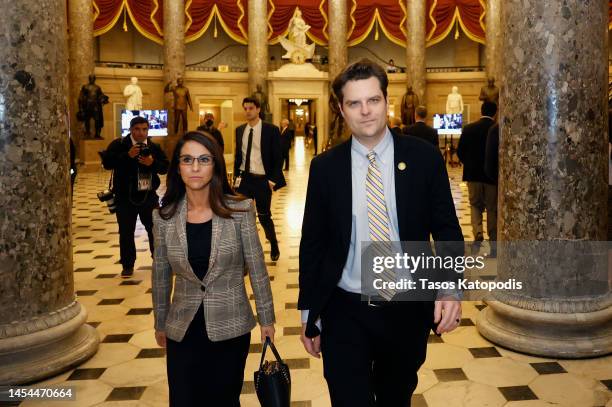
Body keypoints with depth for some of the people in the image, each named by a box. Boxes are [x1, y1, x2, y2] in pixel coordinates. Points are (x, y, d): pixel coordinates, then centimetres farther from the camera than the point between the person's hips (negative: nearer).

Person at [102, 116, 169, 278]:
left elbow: (165, 167, 1)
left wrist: (153, 163, -19)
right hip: (125, 197, -2)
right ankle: (128, 266, 18)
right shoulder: (118, 144, -5)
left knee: (155, 229, 11)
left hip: (149, 196, 2)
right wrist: (127, 156, -26)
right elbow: (107, 163, -16)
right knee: (126, 232, 4)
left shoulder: (154, 147, 4)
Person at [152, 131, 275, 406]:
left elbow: (257, 268, -4)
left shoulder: (240, 210, -11)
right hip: (182, 331, 2)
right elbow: (161, 275, 7)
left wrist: (266, 319, 1)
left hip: (230, 328, -1)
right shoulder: (164, 217, -4)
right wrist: (160, 323, 15)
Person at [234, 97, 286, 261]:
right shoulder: (240, 130, 6)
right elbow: (238, 155, 14)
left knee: (264, 217, 9)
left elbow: (278, 157, -7)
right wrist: (237, 176, 7)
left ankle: (274, 246, 34)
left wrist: (273, 180, -12)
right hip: (244, 179, 4)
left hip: (262, 180, -3)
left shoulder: (271, 130, -8)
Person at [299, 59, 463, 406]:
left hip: (407, 310, 1)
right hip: (344, 313, -1)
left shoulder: (424, 158, -5)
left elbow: (446, 229, 0)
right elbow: (312, 243, 2)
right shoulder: (325, 167, -3)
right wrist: (309, 315, 4)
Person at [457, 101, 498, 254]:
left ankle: (478, 235, -6)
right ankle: (493, 241, 17)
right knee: (492, 208, 11)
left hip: (473, 174, 1)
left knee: (475, 206, 15)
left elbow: (460, 151, -1)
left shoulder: (468, 128, -4)